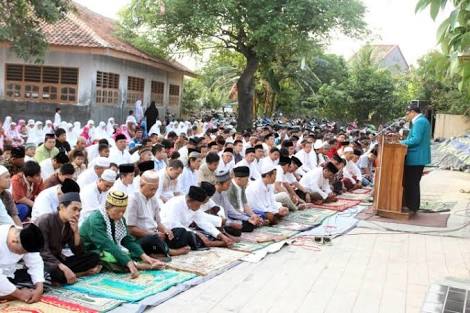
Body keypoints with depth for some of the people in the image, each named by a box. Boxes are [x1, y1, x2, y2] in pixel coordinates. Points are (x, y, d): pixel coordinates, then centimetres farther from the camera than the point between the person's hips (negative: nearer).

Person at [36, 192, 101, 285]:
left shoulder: (71, 224, 3)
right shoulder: (45, 221, -16)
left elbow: (78, 252, 1)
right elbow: (43, 252, -24)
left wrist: (76, 231, -14)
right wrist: (64, 268, -33)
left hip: (58, 260, 7)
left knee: (94, 257, -7)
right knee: (58, 273, -39)